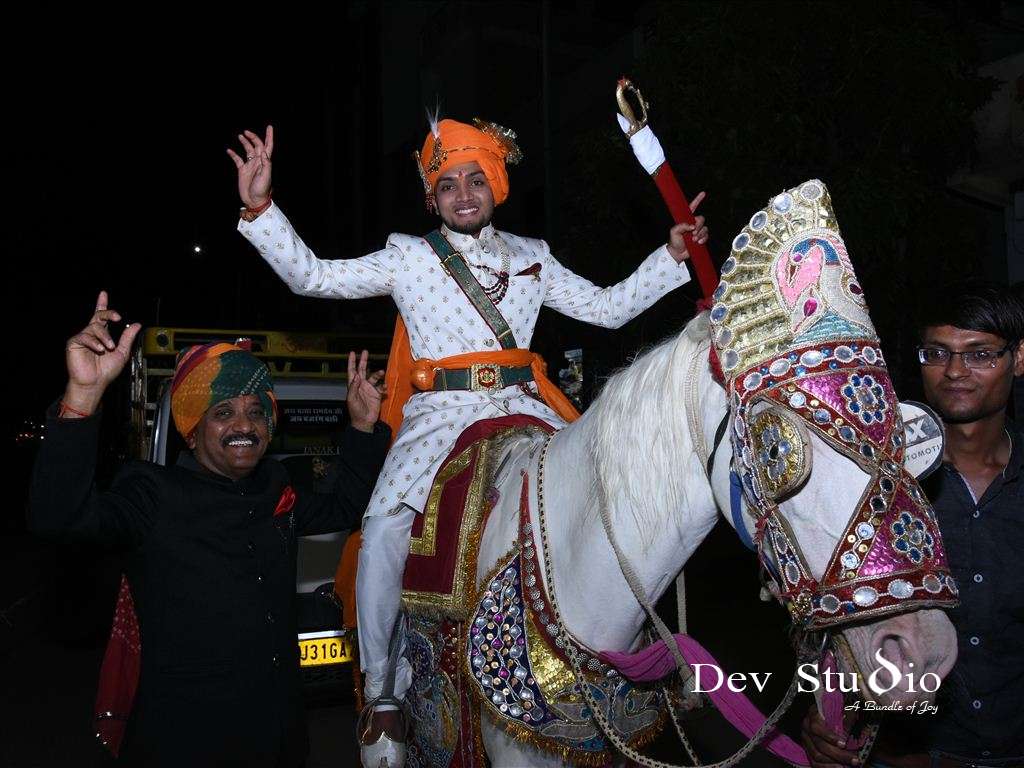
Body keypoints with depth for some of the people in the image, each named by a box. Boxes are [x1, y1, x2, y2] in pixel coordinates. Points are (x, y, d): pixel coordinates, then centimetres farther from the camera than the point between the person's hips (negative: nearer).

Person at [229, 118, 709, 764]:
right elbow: (311, 276, 3)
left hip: (522, 407, 3)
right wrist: (260, 207, -8)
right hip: (440, 414, -2)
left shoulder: (530, 256, 17)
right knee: (385, 535, -23)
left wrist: (672, 255, 10)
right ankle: (385, 695, -3)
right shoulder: (410, 257, 9)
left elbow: (607, 308, 17)